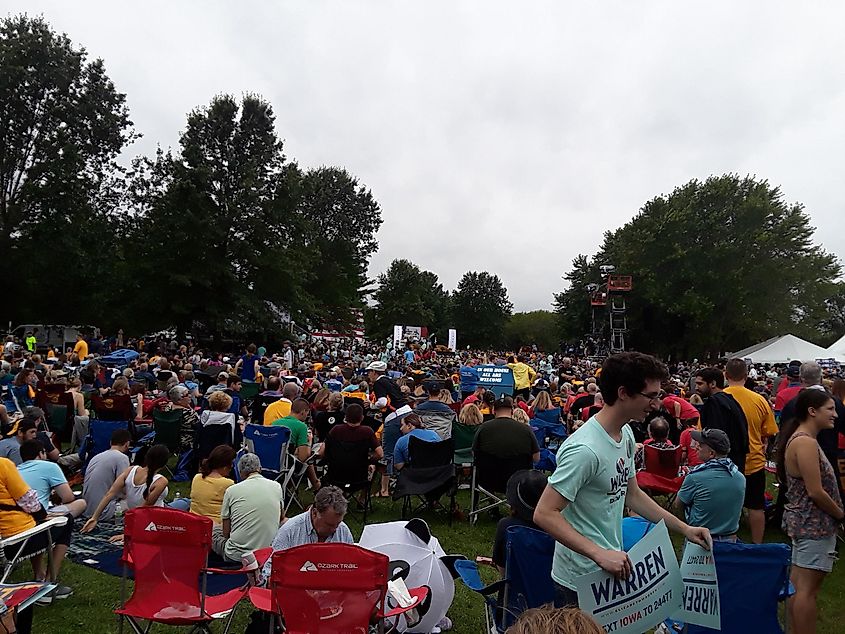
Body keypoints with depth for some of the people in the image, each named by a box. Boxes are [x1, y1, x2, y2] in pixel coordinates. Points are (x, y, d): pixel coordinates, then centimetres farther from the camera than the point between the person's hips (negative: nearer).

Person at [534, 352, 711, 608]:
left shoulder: (626, 434, 2)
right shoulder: (585, 449, -28)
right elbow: (544, 514, -29)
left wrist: (684, 528, 11)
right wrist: (600, 555, -33)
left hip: (613, 570, 9)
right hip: (582, 581, -9)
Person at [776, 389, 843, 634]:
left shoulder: (798, 439, 11)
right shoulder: (806, 443, -20)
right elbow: (816, 491, -22)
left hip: (804, 522, 10)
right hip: (814, 524, -10)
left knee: (798, 584, 16)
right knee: (808, 588, -4)